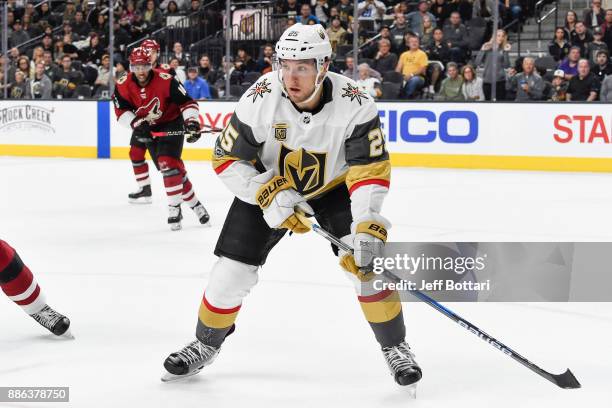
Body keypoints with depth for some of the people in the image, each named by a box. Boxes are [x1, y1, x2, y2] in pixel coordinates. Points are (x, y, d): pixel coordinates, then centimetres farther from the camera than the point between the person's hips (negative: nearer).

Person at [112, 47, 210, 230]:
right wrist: (136, 124, -26)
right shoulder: (123, 85, -14)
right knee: (166, 167, 6)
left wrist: (192, 122, -34)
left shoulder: (166, 80, -25)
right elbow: (121, 111, -11)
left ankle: (174, 209, -11)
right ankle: (193, 203, 21)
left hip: (172, 123, -5)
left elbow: (187, 102, -22)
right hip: (148, 128, 5)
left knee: (168, 164, -20)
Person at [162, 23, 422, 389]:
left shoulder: (355, 104, -29)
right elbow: (227, 160, -18)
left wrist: (369, 230, -40)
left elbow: (371, 169, -29)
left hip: (334, 189, 0)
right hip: (269, 187, 1)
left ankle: (395, 347, 4)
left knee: (370, 262, -17)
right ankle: (206, 344, 23)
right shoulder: (260, 100, -28)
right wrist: (269, 195, -31)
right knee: (232, 272, -3)